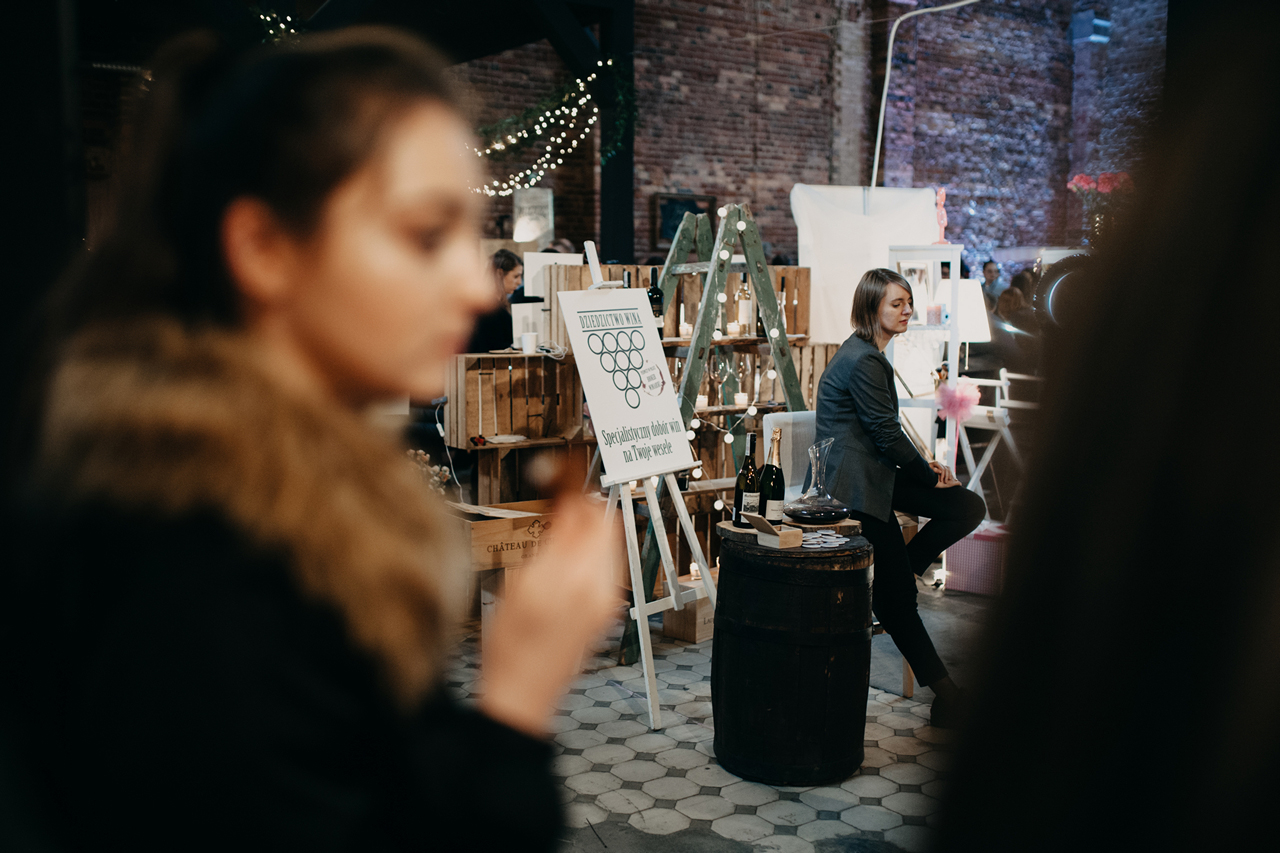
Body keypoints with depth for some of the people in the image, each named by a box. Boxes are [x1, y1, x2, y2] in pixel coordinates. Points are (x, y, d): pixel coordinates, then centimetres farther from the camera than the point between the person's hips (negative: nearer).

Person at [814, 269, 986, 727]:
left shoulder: (868, 354, 15)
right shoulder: (863, 362, -17)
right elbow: (887, 434, -16)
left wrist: (924, 466, 6)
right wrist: (930, 475, -3)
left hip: (875, 470, 10)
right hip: (855, 480, -10)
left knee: (969, 508, -1)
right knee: (894, 594, -5)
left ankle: (899, 572, 8)